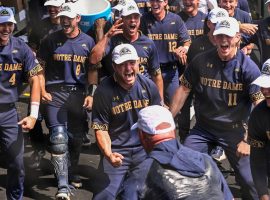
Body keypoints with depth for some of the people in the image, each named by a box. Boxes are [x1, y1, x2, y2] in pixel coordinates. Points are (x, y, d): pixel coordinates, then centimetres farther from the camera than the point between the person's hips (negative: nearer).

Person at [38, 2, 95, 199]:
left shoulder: (88, 42, 5)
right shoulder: (51, 40, 0)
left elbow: (92, 70, 11)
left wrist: (91, 94, 2)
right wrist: (42, 91, -3)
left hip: (78, 93, 2)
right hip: (55, 92, -2)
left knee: (76, 137, 9)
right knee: (59, 138, -12)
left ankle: (72, 174, 32)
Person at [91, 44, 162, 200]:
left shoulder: (149, 86, -2)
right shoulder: (104, 91, -11)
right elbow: (101, 128, -9)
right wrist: (108, 154, -23)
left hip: (144, 150, 2)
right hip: (116, 151, -2)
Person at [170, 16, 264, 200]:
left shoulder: (248, 67, -14)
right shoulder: (201, 61, -6)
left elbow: (260, 106, -16)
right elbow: (184, 89, 3)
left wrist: (249, 139, -20)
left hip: (235, 131, -2)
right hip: (203, 129, 3)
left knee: (249, 180, 0)